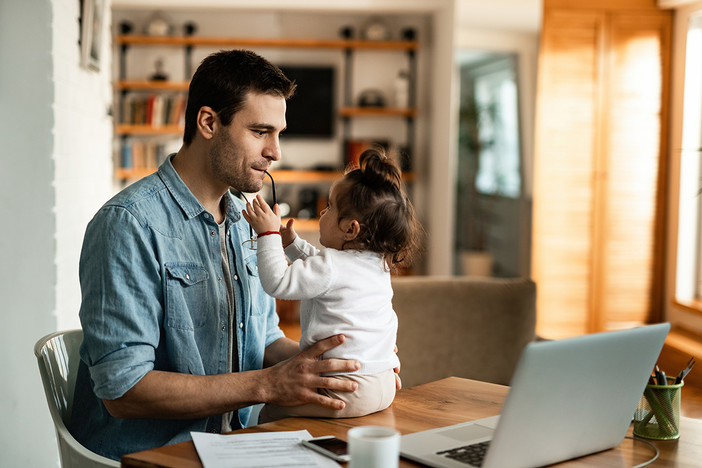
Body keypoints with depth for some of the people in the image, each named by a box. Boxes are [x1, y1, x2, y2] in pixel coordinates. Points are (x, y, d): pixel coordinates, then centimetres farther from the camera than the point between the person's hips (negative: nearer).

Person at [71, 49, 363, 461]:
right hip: (143, 455, -7)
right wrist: (268, 384, -24)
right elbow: (122, 390, -20)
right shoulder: (130, 224, -15)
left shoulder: (246, 223, 12)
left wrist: (316, 364, -2)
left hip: (230, 448, 7)